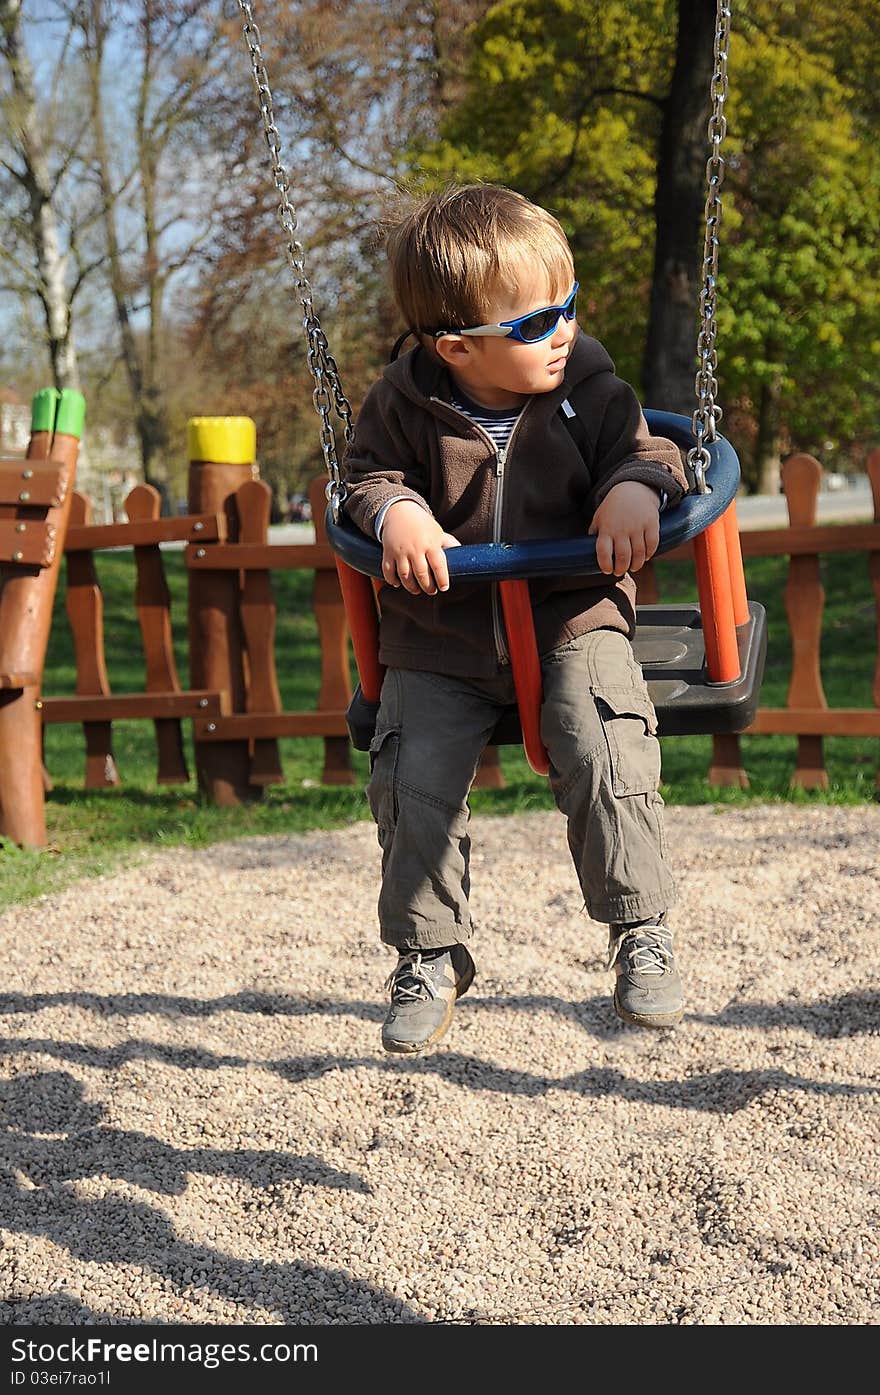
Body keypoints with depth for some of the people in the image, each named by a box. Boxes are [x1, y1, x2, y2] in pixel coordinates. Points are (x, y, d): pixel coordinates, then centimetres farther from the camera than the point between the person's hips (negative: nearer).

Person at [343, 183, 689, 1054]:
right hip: (442, 632, 1)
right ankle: (429, 955, 11)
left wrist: (637, 489, -23)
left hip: (572, 617, 0)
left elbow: (645, 451, 1)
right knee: (414, 783, -9)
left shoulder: (589, 389, -7)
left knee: (607, 754, -22)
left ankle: (641, 928, -2)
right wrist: (395, 511, -19)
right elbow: (368, 474, 3)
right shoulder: (404, 405, -9)